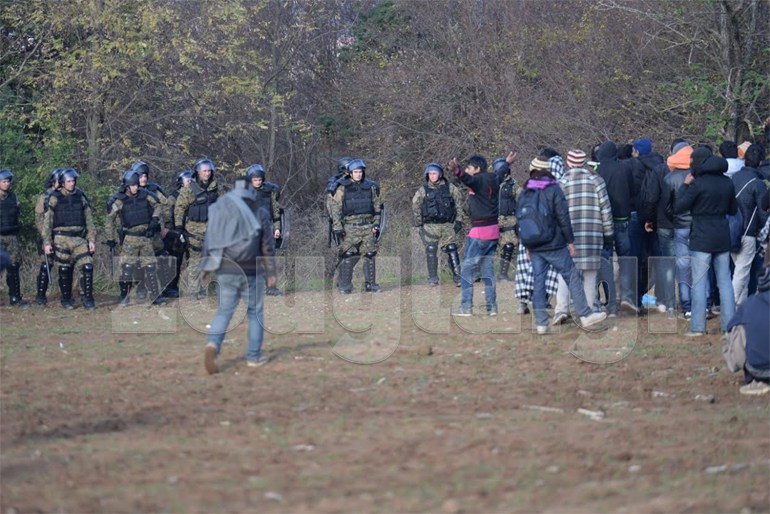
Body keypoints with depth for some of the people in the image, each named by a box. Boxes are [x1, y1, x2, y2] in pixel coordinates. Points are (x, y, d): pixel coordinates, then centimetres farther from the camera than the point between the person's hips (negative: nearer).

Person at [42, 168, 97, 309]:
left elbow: (89, 220, 11)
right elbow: (47, 221, 0)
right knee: (64, 270, 3)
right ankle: (66, 300, 16)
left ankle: (88, 298, -2)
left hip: (80, 238, 2)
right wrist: (47, 242, -6)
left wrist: (92, 239, 4)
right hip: (62, 239, -2)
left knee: (88, 267, -10)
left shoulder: (81, 197, 9)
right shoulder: (54, 198, -1)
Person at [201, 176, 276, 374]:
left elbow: (209, 241, 3)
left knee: (224, 311, 8)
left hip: (225, 272, 2)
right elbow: (268, 246, 0)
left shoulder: (218, 210, 1)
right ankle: (254, 356, 15)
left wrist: (205, 266, 11)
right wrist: (271, 273, 7)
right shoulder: (260, 213, -3)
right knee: (255, 312, 13)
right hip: (251, 272, -1)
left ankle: (213, 345, -18)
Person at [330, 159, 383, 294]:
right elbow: (336, 208, -2)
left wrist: (376, 224, 6)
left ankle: (370, 284, 12)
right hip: (350, 226, -3)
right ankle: (345, 285, 1)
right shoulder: (343, 189, -1)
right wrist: (337, 227, -8)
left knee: (370, 255, 4)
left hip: (368, 227, 3)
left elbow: (377, 207, 14)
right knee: (349, 256, -7)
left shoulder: (370, 187, 9)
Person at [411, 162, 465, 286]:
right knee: (431, 251, -1)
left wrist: (458, 220, 5)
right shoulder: (423, 190, 2)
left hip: (447, 225, 0)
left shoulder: (450, 188, 3)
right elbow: (415, 206, 11)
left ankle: (457, 276, -1)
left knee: (452, 250, -5)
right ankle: (433, 278, 8)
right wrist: (419, 223, 9)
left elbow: (458, 204, 10)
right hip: (430, 226, 0)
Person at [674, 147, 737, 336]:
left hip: (702, 239, -6)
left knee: (699, 283, -1)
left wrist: (685, 185, 0)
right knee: (725, 281, 10)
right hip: (723, 238, 6)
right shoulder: (727, 182, 6)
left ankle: (698, 327, -3)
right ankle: (729, 325, 12)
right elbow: (733, 209, 16)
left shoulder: (698, 184, -13)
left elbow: (678, 207, -9)